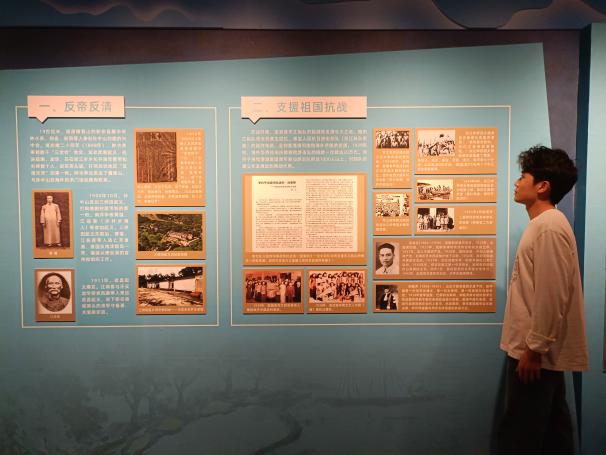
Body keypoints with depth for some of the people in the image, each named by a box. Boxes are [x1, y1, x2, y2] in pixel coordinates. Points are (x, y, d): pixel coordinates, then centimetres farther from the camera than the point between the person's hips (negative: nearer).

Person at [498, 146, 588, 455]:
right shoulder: (543, 224, 14)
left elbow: (551, 295, -23)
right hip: (541, 347, 10)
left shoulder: (549, 226, -18)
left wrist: (534, 348, -19)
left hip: (535, 350, -10)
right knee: (551, 427, 19)